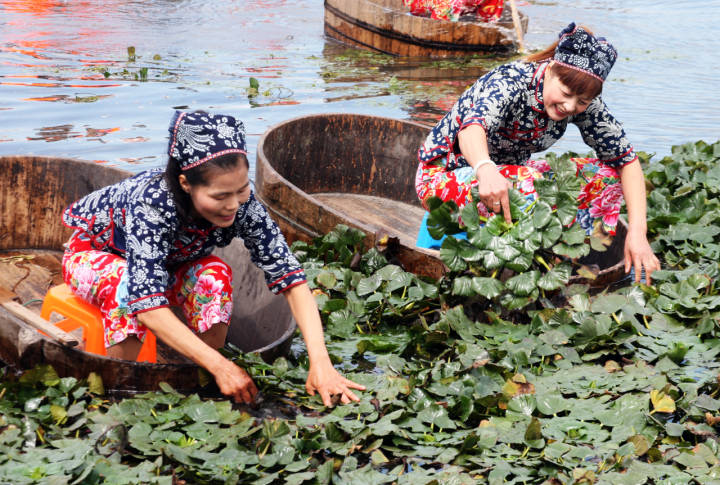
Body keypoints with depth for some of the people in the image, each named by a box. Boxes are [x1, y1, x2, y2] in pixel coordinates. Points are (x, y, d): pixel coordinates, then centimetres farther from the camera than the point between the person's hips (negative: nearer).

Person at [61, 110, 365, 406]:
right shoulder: (151, 203, -42)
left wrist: (320, 361, -43)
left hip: (167, 262, 4)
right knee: (128, 286, -38)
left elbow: (291, 279, -30)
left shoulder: (241, 203, -29)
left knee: (214, 276, -29)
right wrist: (221, 367, -53)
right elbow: (148, 307, -49)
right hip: (93, 253, -4)